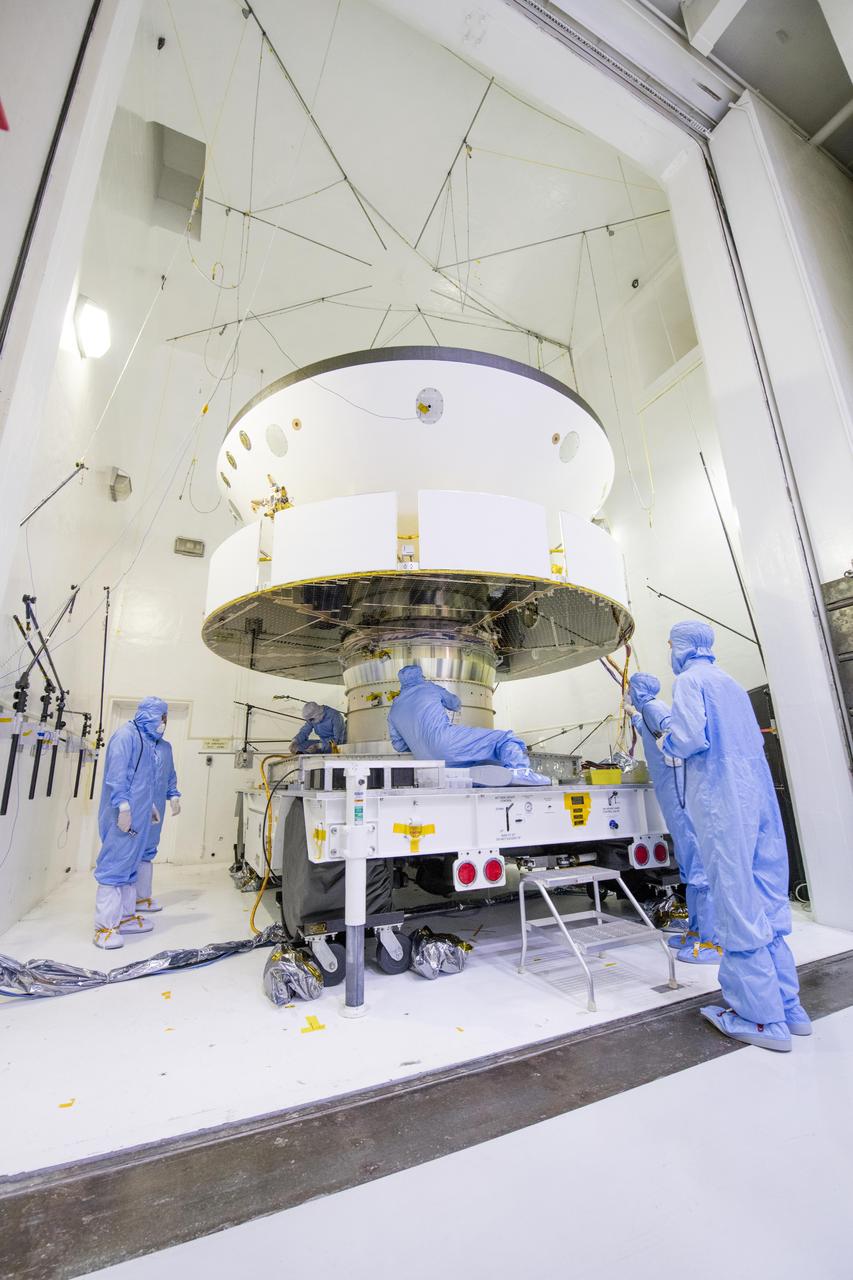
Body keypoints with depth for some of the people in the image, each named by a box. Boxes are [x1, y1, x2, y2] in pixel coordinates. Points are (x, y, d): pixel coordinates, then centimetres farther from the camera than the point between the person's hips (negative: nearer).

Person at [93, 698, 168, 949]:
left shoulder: (147, 740, 16)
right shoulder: (126, 734, -11)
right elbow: (117, 773, -19)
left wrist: (150, 804, 25)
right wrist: (124, 806, -22)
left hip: (139, 815, 9)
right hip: (125, 815, -9)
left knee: (131, 866, 14)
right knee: (114, 866, -5)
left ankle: (126, 916, 23)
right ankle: (104, 926, 1)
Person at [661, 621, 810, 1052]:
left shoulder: (688, 680, -6)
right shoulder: (732, 684, 18)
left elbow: (691, 737, -19)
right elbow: (755, 740, 21)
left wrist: (665, 742, 2)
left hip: (720, 799, -8)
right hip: (757, 794, 8)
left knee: (736, 904, -1)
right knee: (763, 900, 14)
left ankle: (762, 1018, 6)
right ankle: (787, 1005, 24)